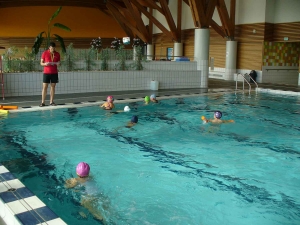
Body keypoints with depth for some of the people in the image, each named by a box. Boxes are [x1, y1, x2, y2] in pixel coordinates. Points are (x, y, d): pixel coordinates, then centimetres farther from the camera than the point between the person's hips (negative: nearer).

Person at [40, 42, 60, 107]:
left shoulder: (57, 54, 3)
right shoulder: (45, 53, -2)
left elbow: (59, 62, 10)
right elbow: (41, 63, 1)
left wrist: (58, 63, -14)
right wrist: (45, 64, -21)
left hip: (54, 73, 2)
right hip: (46, 73, -2)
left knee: (53, 87, 4)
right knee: (44, 87, -3)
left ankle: (51, 101, 9)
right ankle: (43, 102, -2)